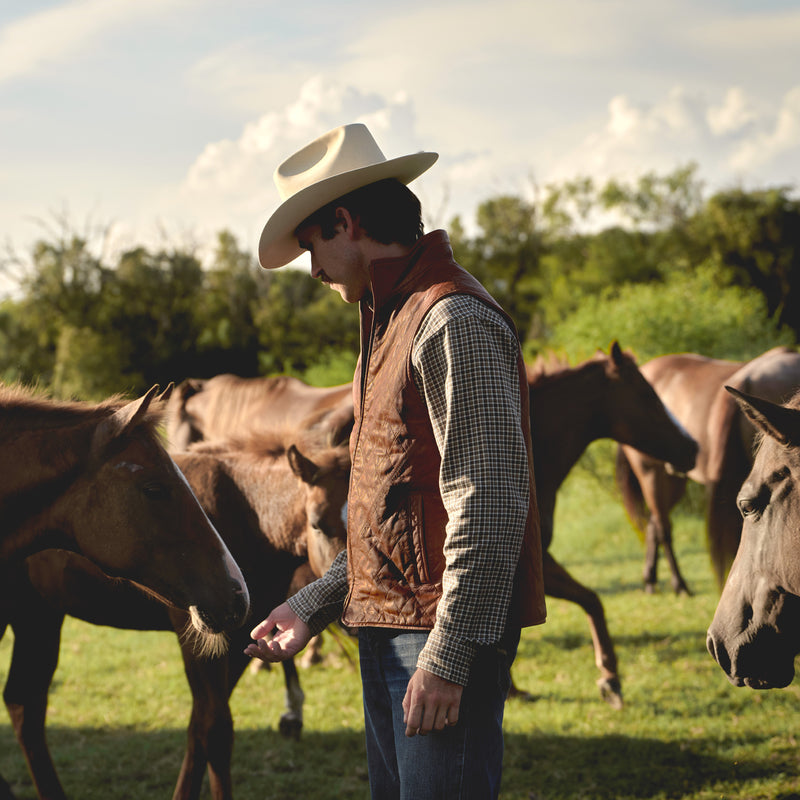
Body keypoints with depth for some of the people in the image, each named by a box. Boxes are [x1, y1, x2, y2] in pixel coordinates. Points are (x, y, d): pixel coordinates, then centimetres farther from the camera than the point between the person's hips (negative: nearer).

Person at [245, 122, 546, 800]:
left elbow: (491, 504, -21)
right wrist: (314, 609, 18)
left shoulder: (454, 321, -15)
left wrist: (448, 656, -22)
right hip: (386, 629, 10)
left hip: (444, 634, -10)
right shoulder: (394, 321, 18)